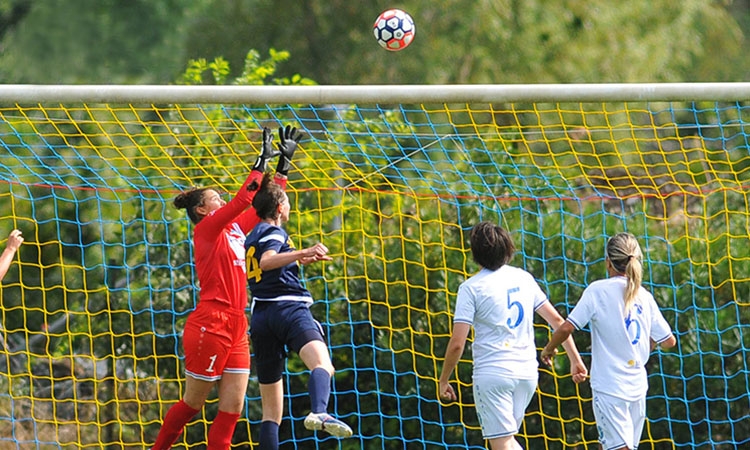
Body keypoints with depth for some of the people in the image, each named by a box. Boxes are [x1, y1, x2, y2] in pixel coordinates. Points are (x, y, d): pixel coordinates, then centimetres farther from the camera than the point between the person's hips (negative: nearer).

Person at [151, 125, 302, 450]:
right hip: (210, 325, -8)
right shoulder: (206, 229, -6)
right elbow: (242, 201, -17)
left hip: (236, 328, 8)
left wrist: (284, 162, 18)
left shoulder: (234, 228, 16)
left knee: (232, 408, 1)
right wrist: (262, 162, -11)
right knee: (192, 403, 1)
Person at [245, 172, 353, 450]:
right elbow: (266, 261, -20)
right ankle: (319, 413, -63)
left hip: (260, 317, 8)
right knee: (321, 363, -33)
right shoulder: (275, 233, 2)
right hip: (288, 307, -8)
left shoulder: (251, 237, 25)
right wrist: (304, 253, -28)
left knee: (271, 409, 10)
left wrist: (300, 259, 52)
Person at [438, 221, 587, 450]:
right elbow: (557, 320, 11)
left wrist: (443, 381, 2)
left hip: (492, 374, -5)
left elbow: (457, 344, -10)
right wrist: (576, 360, 18)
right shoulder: (524, 278, 9)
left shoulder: (471, 287, -6)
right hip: (527, 372, 5)